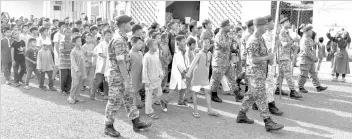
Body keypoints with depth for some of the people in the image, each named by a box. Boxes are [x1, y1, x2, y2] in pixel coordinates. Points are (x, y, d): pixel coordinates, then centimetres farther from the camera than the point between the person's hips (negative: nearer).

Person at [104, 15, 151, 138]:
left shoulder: (121, 38, 10)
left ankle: (136, 123, 23)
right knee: (114, 102, 2)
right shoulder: (119, 40, -22)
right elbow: (121, 62, -25)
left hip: (123, 74, 10)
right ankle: (108, 127, 16)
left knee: (128, 99, 14)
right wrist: (126, 80, -24)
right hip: (117, 75, -10)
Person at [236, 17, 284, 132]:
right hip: (255, 72, -10)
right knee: (261, 97, -8)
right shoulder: (253, 41, -18)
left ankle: (241, 116, 25)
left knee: (251, 95, 16)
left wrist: (268, 58, 6)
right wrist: (268, 57, -14)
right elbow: (253, 60, -22)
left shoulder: (260, 39, 13)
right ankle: (268, 122, -6)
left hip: (260, 71, 10)